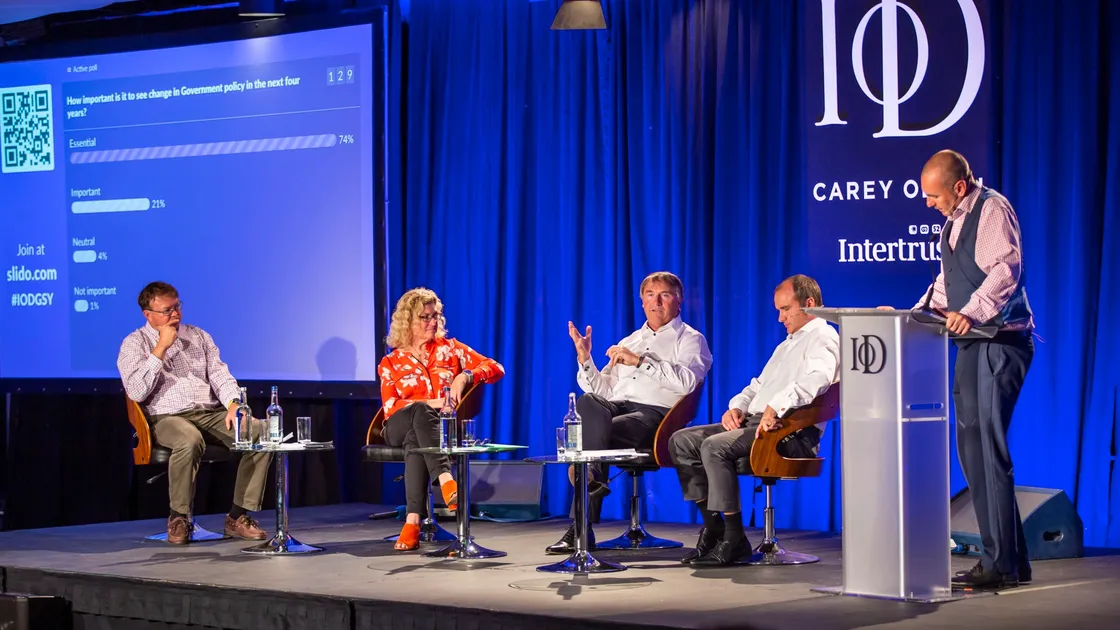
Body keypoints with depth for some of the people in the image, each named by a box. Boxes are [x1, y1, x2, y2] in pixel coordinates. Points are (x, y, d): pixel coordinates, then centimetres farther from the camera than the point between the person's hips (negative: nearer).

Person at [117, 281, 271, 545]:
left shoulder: (199, 336, 19)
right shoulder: (134, 344, 5)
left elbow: (220, 374, 12)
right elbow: (136, 392, -10)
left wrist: (234, 404, -9)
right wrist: (161, 348, -11)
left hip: (212, 414, 5)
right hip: (168, 418, -5)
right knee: (190, 441, -41)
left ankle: (239, 516, -15)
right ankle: (179, 518, -20)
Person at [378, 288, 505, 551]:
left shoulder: (449, 349, 17)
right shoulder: (391, 363, 17)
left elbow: (496, 368, 8)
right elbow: (390, 406, 2)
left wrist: (465, 376, -12)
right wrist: (428, 404, -15)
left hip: (444, 427, 0)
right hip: (400, 428, 0)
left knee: (415, 439, -38)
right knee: (420, 411, -38)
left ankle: (413, 520, -53)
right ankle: (445, 480, -58)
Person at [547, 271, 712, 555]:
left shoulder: (690, 339, 13)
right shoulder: (629, 342, 31)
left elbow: (686, 380, -10)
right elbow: (600, 390, 24)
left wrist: (640, 361, -14)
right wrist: (585, 359, 6)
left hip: (653, 414, -5)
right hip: (615, 407, 5)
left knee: (594, 433, -32)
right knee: (588, 403, -33)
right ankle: (594, 480, -40)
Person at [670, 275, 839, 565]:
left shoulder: (822, 337, -3)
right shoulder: (788, 343, 30)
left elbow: (818, 379, -23)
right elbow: (759, 385, 32)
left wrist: (777, 406, -33)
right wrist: (737, 406, 10)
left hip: (791, 431, -10)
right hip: (753, 422, 10)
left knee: (715, 446, -31)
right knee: (681, 440, -1)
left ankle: (734, 538, -25)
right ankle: (713, 527, -5)